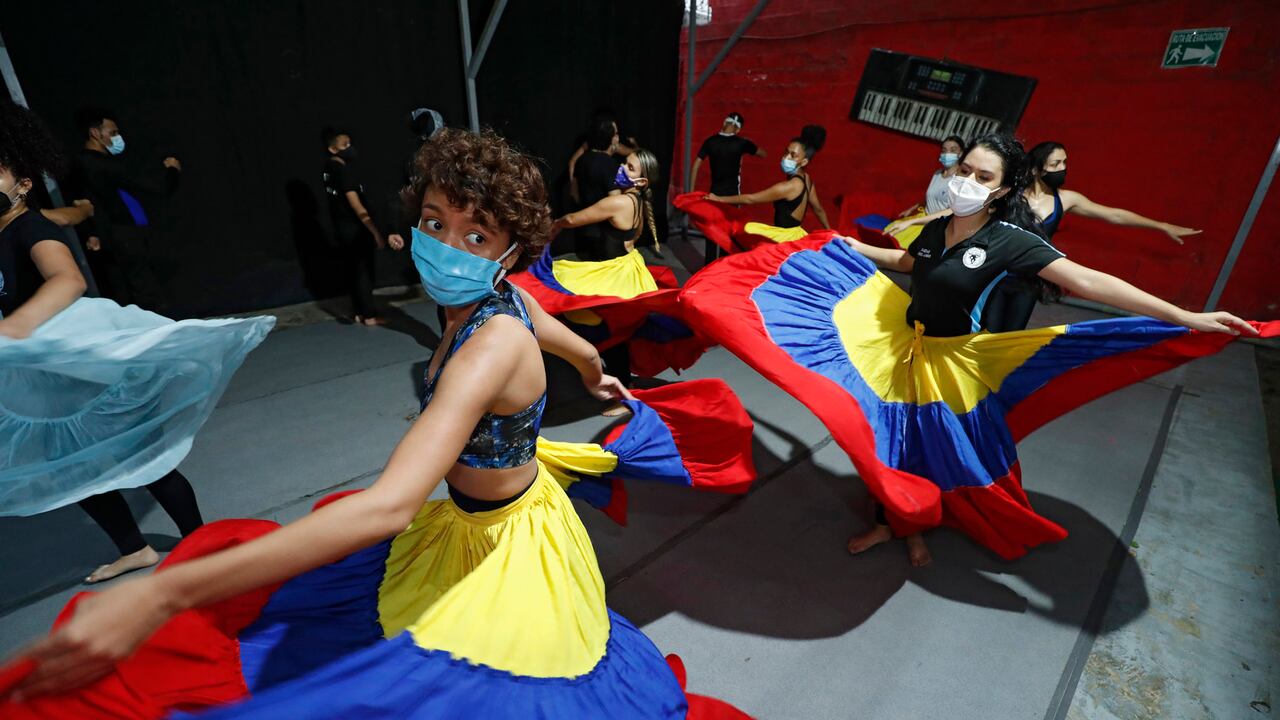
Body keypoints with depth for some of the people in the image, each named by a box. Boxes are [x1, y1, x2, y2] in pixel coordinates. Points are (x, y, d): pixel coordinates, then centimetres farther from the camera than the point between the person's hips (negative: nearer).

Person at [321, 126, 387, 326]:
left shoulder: (328, 170, 10)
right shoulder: (343, 170, -19)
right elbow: (356, 205, -23)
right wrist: (375, 231, -22)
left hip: (343, 228, 9)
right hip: (355, 229, -9)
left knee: (355, 270, 14)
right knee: (364, 271, -1)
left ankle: (358, 312, 21)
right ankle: (369, 315, 6)